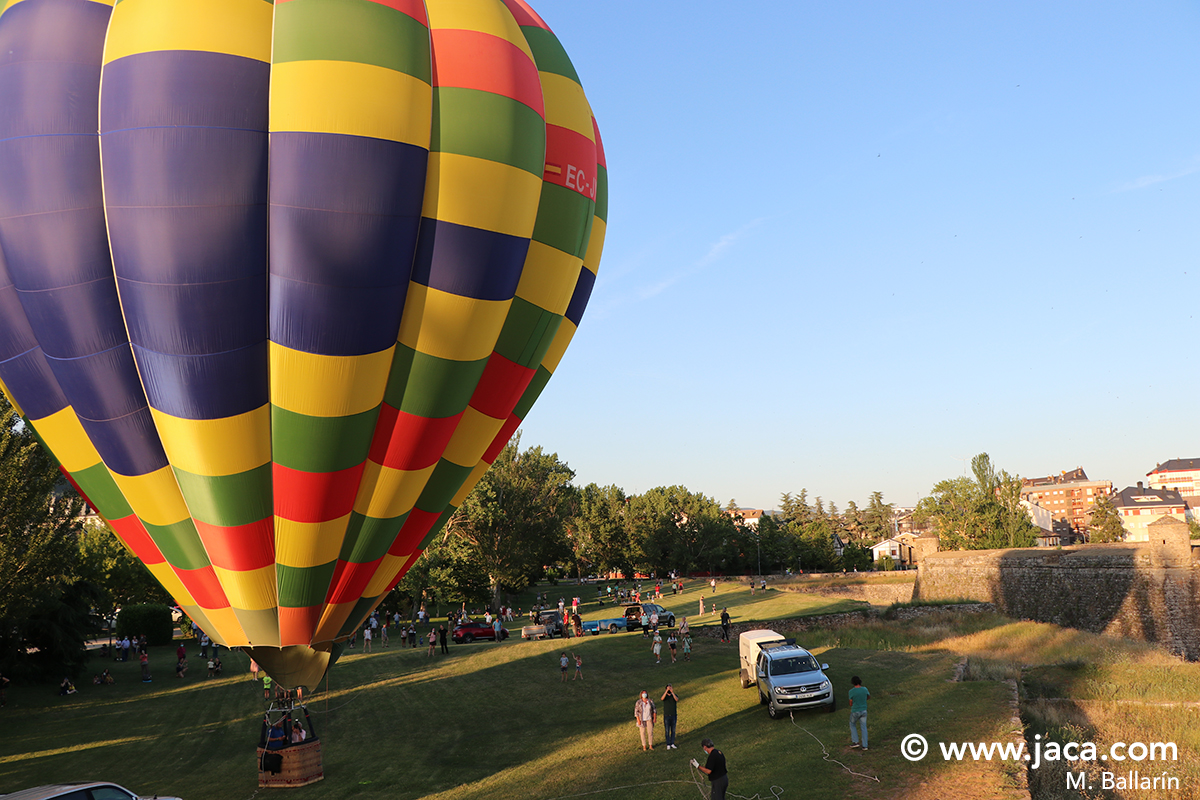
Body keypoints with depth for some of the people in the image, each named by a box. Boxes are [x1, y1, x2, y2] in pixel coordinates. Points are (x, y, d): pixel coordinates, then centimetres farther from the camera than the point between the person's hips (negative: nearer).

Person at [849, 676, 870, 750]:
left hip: (855, 711, -3)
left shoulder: (851, 691, -17)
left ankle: (855, 742, 15)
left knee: (852, 725, 21)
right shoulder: (864, 689, -6)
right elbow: (868, 696, 16)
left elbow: (851, 703, -8)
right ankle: (864, 745, 14)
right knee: (864, 727, 13)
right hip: (864, 710, 3)